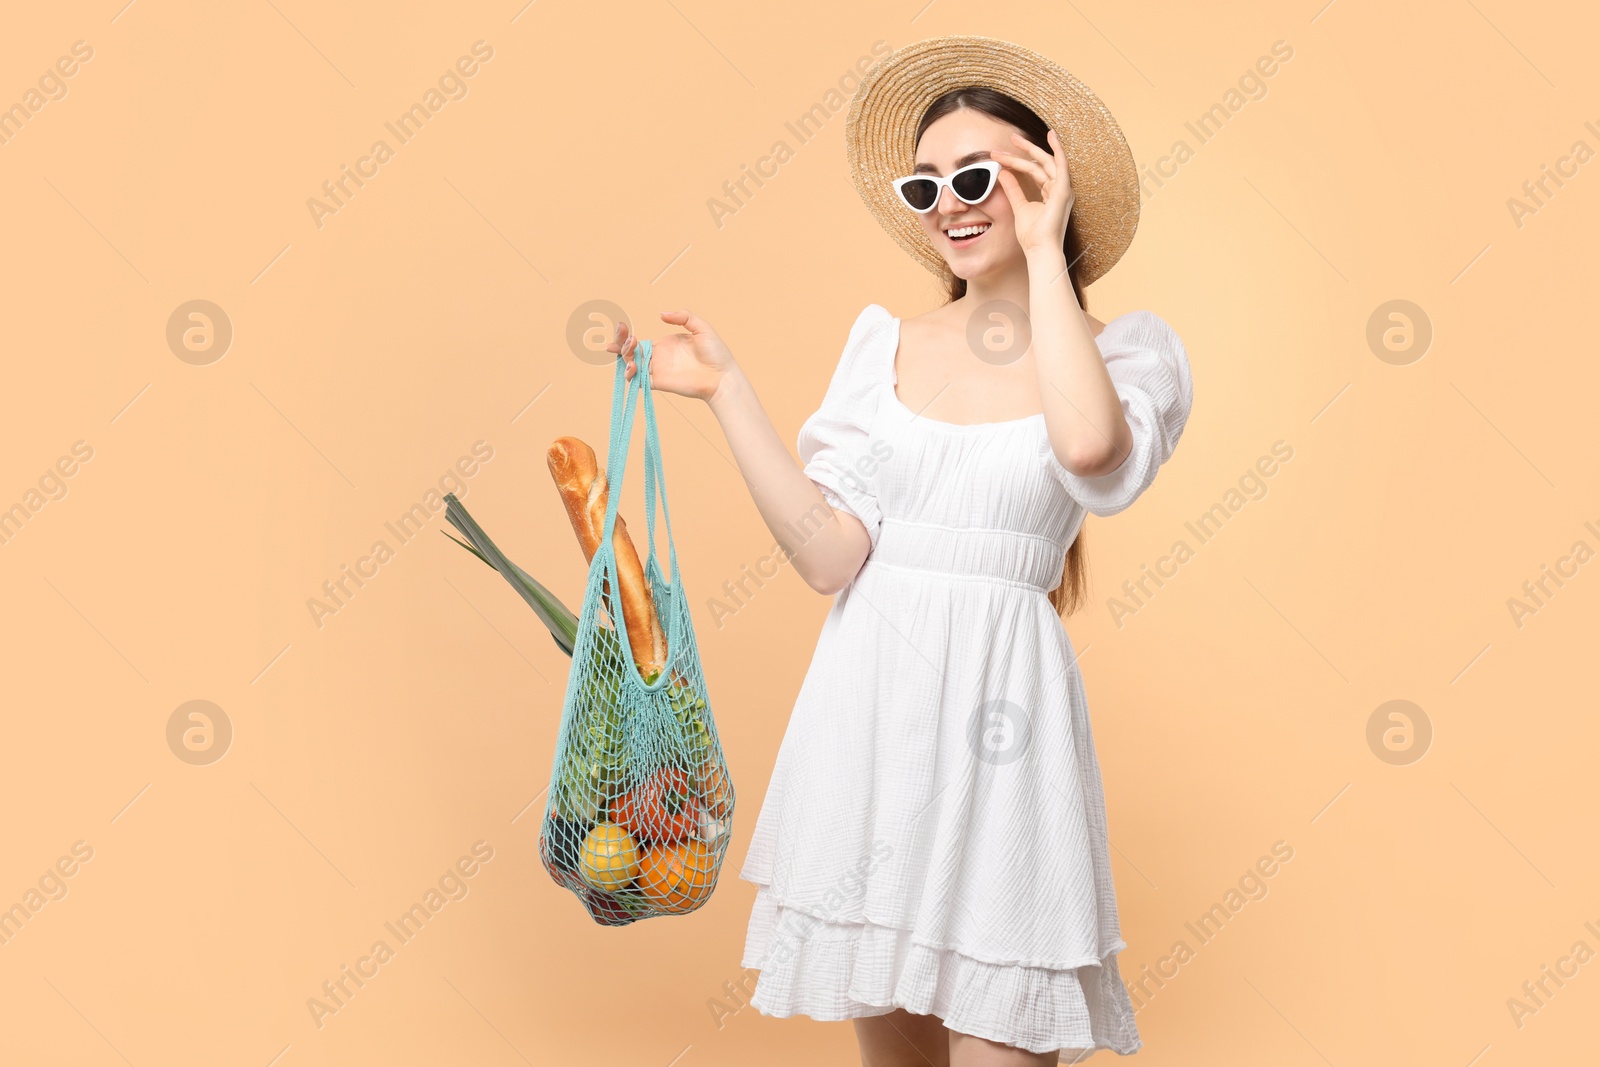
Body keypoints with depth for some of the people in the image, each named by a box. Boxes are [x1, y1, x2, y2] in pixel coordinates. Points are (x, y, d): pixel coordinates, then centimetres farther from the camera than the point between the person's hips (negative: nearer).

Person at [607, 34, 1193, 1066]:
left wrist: (1043, 250, -14)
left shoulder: (1127, 351, -1)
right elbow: (829, 554, -1)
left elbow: (1090, 448, -27)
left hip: (996, 710, -3)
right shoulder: (885, 340, 8)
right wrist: (726, 390, -5)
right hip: (864, 703, 4)